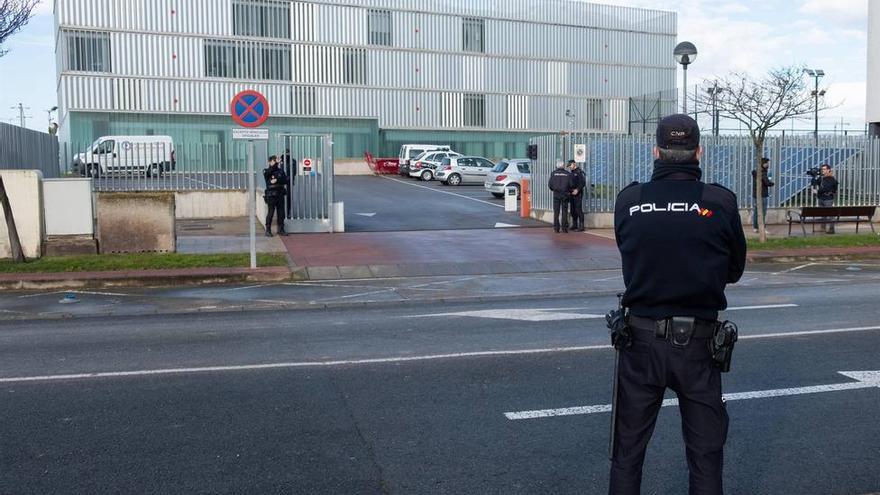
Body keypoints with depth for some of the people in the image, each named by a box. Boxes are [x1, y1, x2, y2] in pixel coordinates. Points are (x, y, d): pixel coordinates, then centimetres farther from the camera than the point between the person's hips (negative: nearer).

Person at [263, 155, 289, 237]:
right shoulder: (266, 171, 2)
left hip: (280, 194, 4)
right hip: (271, 195, -4)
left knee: (281, 213, 5)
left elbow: (285, 180, 0)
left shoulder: (280, 170, 12)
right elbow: (269, 171, -23)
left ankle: (281, 230, 14)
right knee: (270, 212, -4)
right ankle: (268, 230, 3)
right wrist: (276, 163, -25)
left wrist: (277, 180, -14)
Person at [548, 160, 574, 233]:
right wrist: (569, 191, 16)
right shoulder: (568, 174, 1)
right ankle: (564, 228, 2)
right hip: (565, 194, 0)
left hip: (556, 194, 0)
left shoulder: (553, 173, 2)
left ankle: (556, 228, 0)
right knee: (564, 211, 4)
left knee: (556, 212, 3)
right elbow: (571, 185, -2)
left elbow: (550, 184, -1)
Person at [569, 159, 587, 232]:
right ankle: (574, 225, 17)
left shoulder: (579, 172, -8)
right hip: (572, 193, 8)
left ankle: (581, 226, -10)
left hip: (578, 193, -8)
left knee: (578, 209, -10)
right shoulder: (572, 173, 17)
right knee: (573, 210, 10)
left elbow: (582, 183, -16)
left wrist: (577, 189, -23)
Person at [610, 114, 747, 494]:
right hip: (698, 342, -1)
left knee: (628, 449, 15)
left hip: (641, 338, 1)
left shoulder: (628, 200, -7)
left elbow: (629, 256, 3)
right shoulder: (721, 202, -9)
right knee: (705, 452, 14)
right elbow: (735, 270, 2)